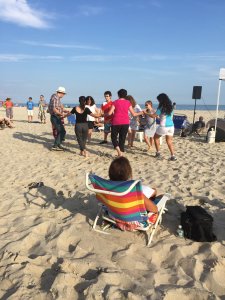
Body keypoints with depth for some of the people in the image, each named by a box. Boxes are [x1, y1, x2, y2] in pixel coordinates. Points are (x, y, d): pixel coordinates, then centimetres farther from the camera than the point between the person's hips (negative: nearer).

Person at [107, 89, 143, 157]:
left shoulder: (115, 102, -2)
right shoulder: (128, 103, 4)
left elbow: (109, 113, -10)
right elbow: (134, 114, 5)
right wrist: (141, 113, 22)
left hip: (116, 123, -2)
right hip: (125, 123, 2)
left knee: (114, 137, 12)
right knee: (122, 138, 11)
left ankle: (118, 150, -9)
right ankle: (121, 153, 12)